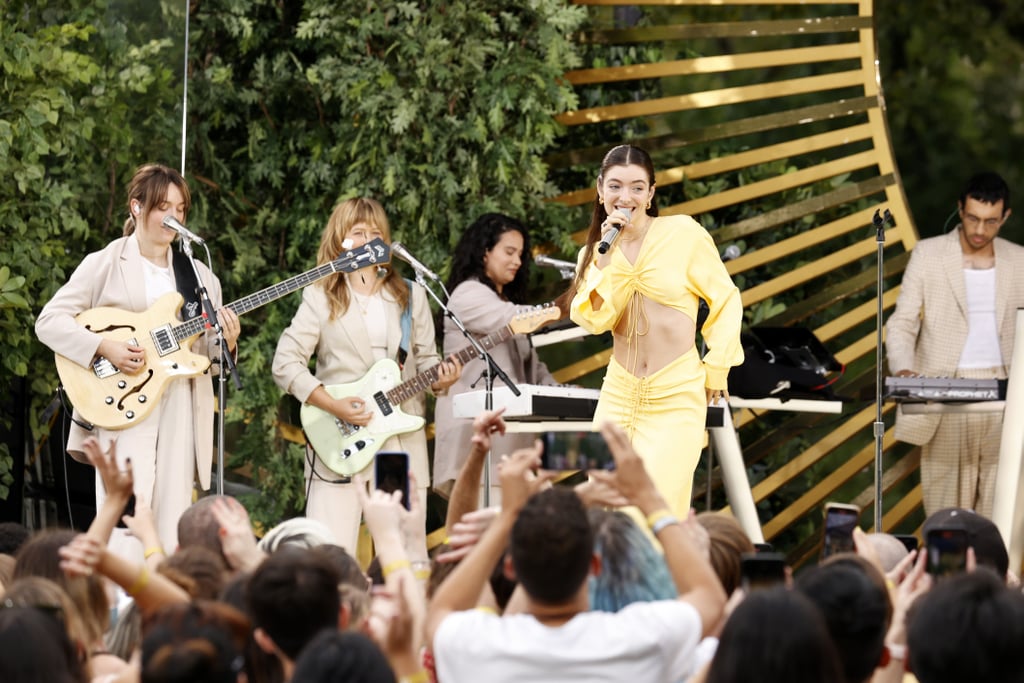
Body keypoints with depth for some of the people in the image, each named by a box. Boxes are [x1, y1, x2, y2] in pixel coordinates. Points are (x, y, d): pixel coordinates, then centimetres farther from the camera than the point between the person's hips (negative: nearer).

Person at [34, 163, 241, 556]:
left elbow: (203, 351, 16)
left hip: (181, 409, 4)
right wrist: (106, 348, -15)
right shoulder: (105, 263, 3)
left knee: (170, 531, 0)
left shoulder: (196, 274, 16)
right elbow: (49, 321, -2)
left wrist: (224, 341, -7)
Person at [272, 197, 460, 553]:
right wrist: (334, 406, -12)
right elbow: (285, 363, -1)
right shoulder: (321, 297, 4)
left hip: (403, 439, 3)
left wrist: (440, 379, -7)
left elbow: (426, 361, 17)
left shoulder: (410, 296, 15)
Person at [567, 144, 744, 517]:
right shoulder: (594, 253, 8)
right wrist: (608, 256, -13)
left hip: (677, 396, -4)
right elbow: (594, 319, -7)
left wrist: (716, 368, 0)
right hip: (619, 395, 4)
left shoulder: (682, 233, -4)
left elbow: (726, 301, 2)